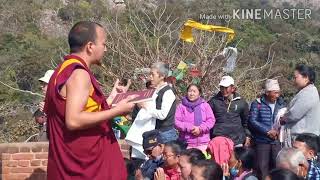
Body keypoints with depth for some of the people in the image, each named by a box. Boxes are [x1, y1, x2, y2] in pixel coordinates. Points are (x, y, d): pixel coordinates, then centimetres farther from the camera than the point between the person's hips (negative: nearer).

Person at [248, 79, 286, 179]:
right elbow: (252, 121, -9)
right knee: (263, 167, 2)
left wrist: (278, 130, -9)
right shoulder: (257, 103, -2)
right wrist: (268, 131, -15)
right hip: (262, 141, -2)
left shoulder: (282, 103, 8)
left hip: (278, 141, 2)